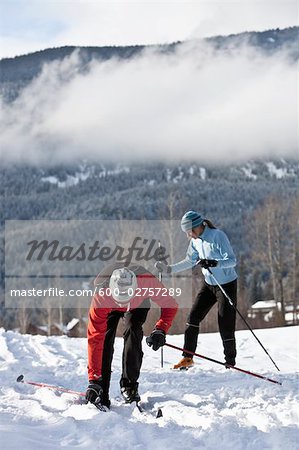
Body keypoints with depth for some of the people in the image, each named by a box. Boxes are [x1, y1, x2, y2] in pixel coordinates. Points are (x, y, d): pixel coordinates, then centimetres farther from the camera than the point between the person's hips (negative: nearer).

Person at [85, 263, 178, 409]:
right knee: (104, 338, -20)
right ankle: (101, 395, -15)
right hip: (109, 308, -1)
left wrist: (160, 330, -40)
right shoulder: (101, 296, -43)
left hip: (138, 305, 1)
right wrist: (93, 379, -43)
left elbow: (170, 305, -24)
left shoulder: (147, 281, -43)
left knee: (133, 333, -23)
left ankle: (129, 385, -9)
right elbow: (94, 339, -41)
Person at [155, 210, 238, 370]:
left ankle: (230, 362, 8)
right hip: (209, 284, 7)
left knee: (226, 324, -7)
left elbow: (232, 260, -27)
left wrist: (214, 263, -42)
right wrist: (169, 269, 7)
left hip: (227, 284, -7)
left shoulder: (218, 236, -22)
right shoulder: (196, 240, 0)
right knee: (193, 317, 0)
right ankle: (188, 358, 10)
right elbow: (190, 261, 15)